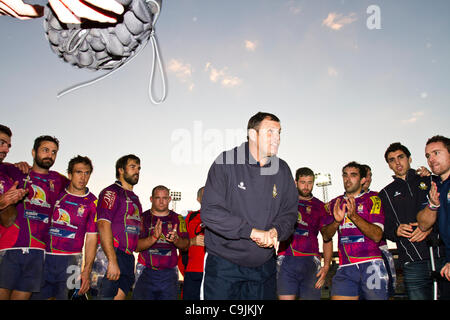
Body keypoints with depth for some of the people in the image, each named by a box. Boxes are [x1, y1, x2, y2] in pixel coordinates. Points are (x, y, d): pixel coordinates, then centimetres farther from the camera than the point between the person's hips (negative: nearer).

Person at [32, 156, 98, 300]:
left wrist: (87, 270, -9)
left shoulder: (92, 202, 1)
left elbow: (91, 238, -2)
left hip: (70, 260, -2)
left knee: (64, 295, 0)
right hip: (44, 256, 2)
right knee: (35, 295, 2)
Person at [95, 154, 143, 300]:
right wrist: (112, 260, -23)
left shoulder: (135, 198, 24)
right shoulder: (111, 192, -3)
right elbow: (103, 225, -15)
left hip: (129, 258, 8)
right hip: (113, 255, -8)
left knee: (120, 295, 3)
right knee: (107, 296, -10)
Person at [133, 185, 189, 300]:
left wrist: (176, 239, -20)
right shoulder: (143, 217, 3)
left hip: (169, 274, 2)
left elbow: (185, 245, 2)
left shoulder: (178, 219, 9)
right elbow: (137, 247, -7)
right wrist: (154, 237, -24)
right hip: (146, 273, -1)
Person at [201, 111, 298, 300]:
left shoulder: (282, 170, 5)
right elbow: (210, 212, -17)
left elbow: (289, 212, 9)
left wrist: (275, 232, -13)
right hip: (224, 265, -4)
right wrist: (251, 231, -22)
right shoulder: (226, 163, -10)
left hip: (264, 266, 4)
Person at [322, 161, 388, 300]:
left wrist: (354, 216, -20)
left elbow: (377, 235, -8)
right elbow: (326, 236, 9)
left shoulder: (372, 199, 3)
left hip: (371, 264, -2)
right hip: (345, 267, 3)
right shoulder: (335, 203, 15)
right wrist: (336, 221, -11)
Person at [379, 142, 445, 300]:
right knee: (417, 295, -4)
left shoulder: (430, 180, 15)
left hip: (443, 255, 0)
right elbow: (385, 229, 13)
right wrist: (397, 231, -8)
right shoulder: (386, 194, 17)